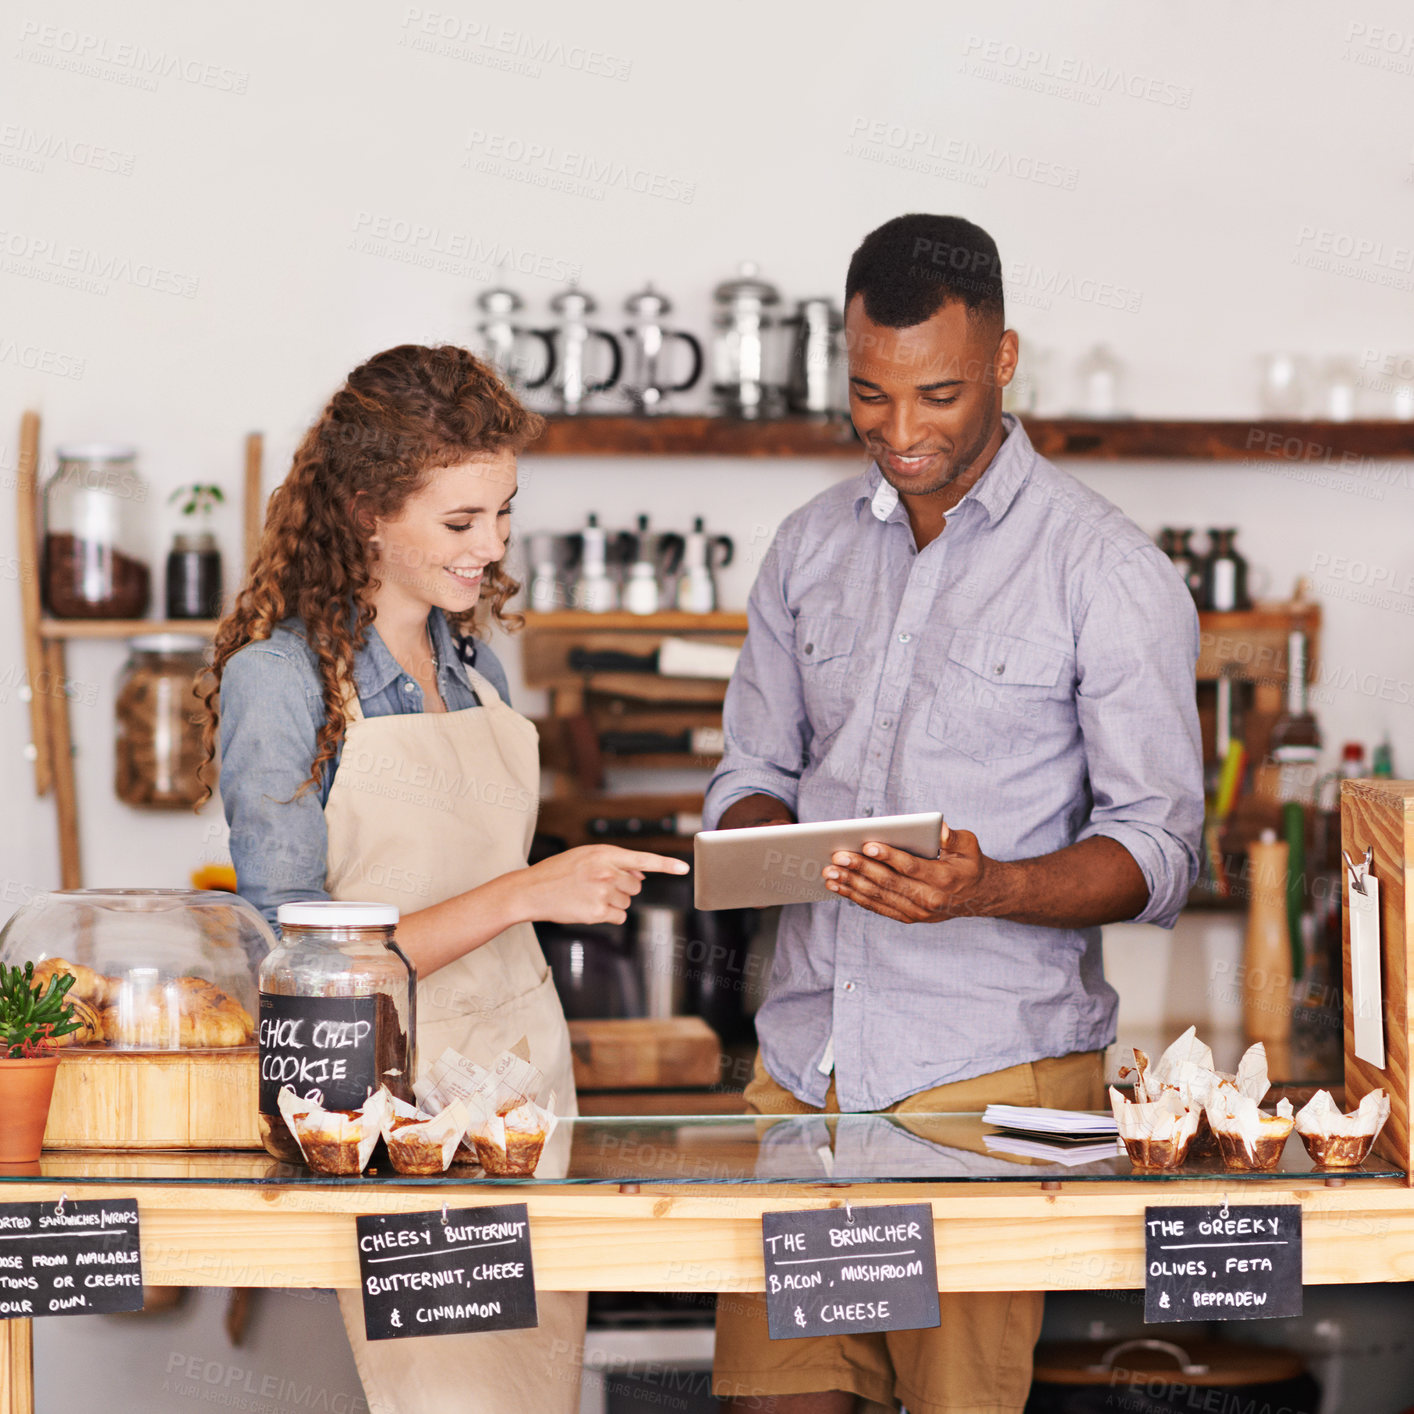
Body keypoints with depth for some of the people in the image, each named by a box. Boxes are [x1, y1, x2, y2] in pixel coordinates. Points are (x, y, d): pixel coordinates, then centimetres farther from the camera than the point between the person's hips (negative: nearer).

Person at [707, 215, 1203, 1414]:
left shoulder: (1109, 572, -4)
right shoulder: (812, 548, 12)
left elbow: (1160, 848, -5)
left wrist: (989, 889, -23)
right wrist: (758, 841, -6)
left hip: (992, 1068, -4)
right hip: (805, 1055, 4)